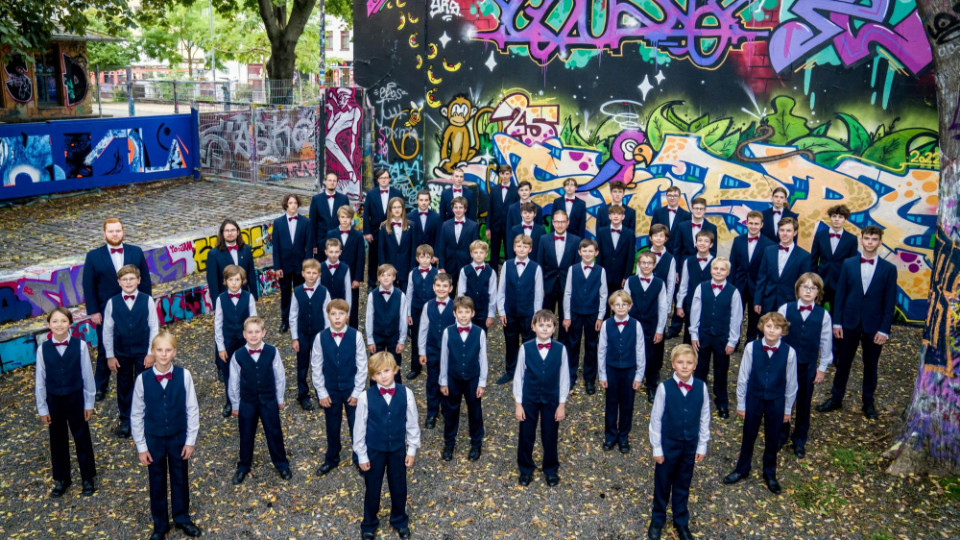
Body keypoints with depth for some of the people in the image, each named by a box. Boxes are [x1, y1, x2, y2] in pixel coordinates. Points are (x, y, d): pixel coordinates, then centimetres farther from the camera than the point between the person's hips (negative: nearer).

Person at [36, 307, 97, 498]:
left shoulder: (80, 346, -13)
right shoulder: (43, 349, -9)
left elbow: (87, 375, -6)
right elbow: (40, 380, -1)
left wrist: (89, 403, -2)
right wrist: (42, 408, 2)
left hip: (76, 398, -1)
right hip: (54, 400, 1)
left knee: (82, 438, 11)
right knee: (58, 441, 15)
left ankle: (88, 478, 28)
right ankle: (61, 479, 33)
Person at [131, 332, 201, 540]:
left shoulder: (184, 375, -15)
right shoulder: (143, 379, -14)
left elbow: (192, 409, -7)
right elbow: (136, 415, -5)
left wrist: (191, 440, -5)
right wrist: (141, 446, -3)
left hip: (179, 437, 0)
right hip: (153, 439, 0)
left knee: (180, 479, 17)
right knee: (157, 482, 15)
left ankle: (182, 518, 39)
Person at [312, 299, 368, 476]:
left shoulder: (356, 336, -15)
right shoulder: (321, 337, -12)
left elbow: (362, 366, -7)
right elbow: (316, 367, -3)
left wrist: (357, 392, -7)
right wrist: (322, 393, -3)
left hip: (352, 389, -1)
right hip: (330, 390, 1)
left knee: (356, 425, 11)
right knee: (332, 427, 16)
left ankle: (360, 459, 32)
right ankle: (331, 459, 38)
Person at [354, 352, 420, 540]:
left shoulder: (406, 393, -15)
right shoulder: (365, 397, -19)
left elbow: (412, 423, -4)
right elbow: (359, 428, -9)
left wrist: (412, 450, 1)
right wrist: (361, 455, -4)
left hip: (398, 449, 2)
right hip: (374, 450, -1)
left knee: (399, 488, 19)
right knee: (372, 489, 17)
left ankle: (400, 520, 46)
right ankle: (369, 524, 43)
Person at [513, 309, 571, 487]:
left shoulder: (560, 349, -9)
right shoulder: (525, 348, -11)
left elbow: (564, 377, -2)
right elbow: (518, 376, -4)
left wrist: (562, 404, -2)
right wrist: (518, 403, -4)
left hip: (552, 400, 0)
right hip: (529, 399, 0)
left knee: (550, 437, 13)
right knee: (526, 436, 11)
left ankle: (551, 470, 34)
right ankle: (526, 469, 31)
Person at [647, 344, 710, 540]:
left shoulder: (701, 387, -11)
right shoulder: (664, 388, -18)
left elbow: (704, 418, 0)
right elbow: (656, 419, -10)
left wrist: (702, 445, 4)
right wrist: (657, 448, -6)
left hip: (690, 445, 2)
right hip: (668, 444, -2)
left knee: (683, 485, 18)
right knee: (662, 483, 15)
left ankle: (681, 522, 37)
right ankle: (657, 520, 36)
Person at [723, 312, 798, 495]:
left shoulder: (789, 352, -15)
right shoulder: (751, 348, -16)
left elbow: (791, 382, -4)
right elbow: (743, 377, -7)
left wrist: (788, 408, 3)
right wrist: (741, 404, -1)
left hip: (776, 402, 0)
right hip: (754, 398, 0)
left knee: (772, 439, 16)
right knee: (748, 436, 16)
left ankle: (770, 474, 38)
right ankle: (742, 469, 38)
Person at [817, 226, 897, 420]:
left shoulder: (889, 269, -3)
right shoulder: (848, 264, 1)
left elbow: (890, 302, -3)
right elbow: (840, 294, 2)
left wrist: (884, 330, -9)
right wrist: (837, 322, -2)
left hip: (873, 326, -1)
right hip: (849, 323, 1)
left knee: (870, 366, 11)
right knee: (843, 363, 9)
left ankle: (868, 402, 25)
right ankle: (836, 398, 21)